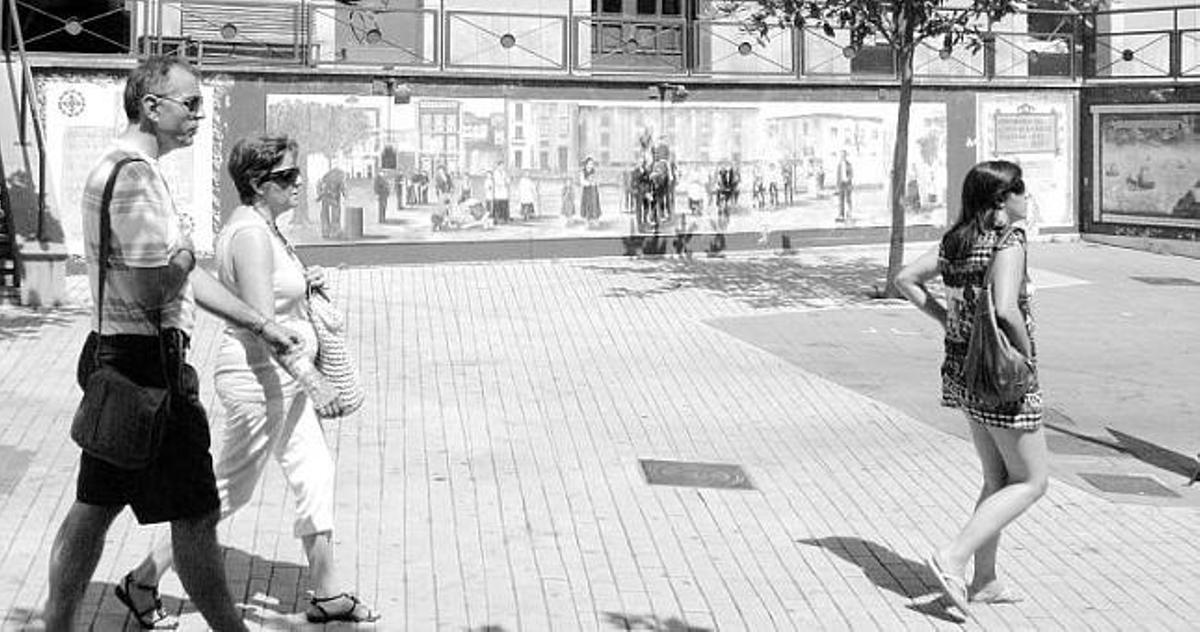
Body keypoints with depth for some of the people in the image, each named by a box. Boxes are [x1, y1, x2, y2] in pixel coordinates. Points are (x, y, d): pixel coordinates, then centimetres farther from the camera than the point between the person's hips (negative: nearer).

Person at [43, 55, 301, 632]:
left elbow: (187, 276, 20)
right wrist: (183, 255, -4)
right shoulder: (133, 176, -18)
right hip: (149, 360, -11)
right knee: (193, 513, 0)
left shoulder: (125, 169, 17)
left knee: (94, 507, 16)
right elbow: (152, 291, -25)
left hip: (115, 363, 11)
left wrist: (262, 325, 19)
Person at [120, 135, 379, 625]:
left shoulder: (262, 225, 10)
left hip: (282, 376, 10)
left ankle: (327, 595, 19)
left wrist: (302, 284, 8)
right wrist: (312, 379, -27)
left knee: (315, 476, 12)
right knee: (230, 489, 2)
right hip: (260, 378, -10)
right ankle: (144, 579, 15)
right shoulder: (250, 233, -21)